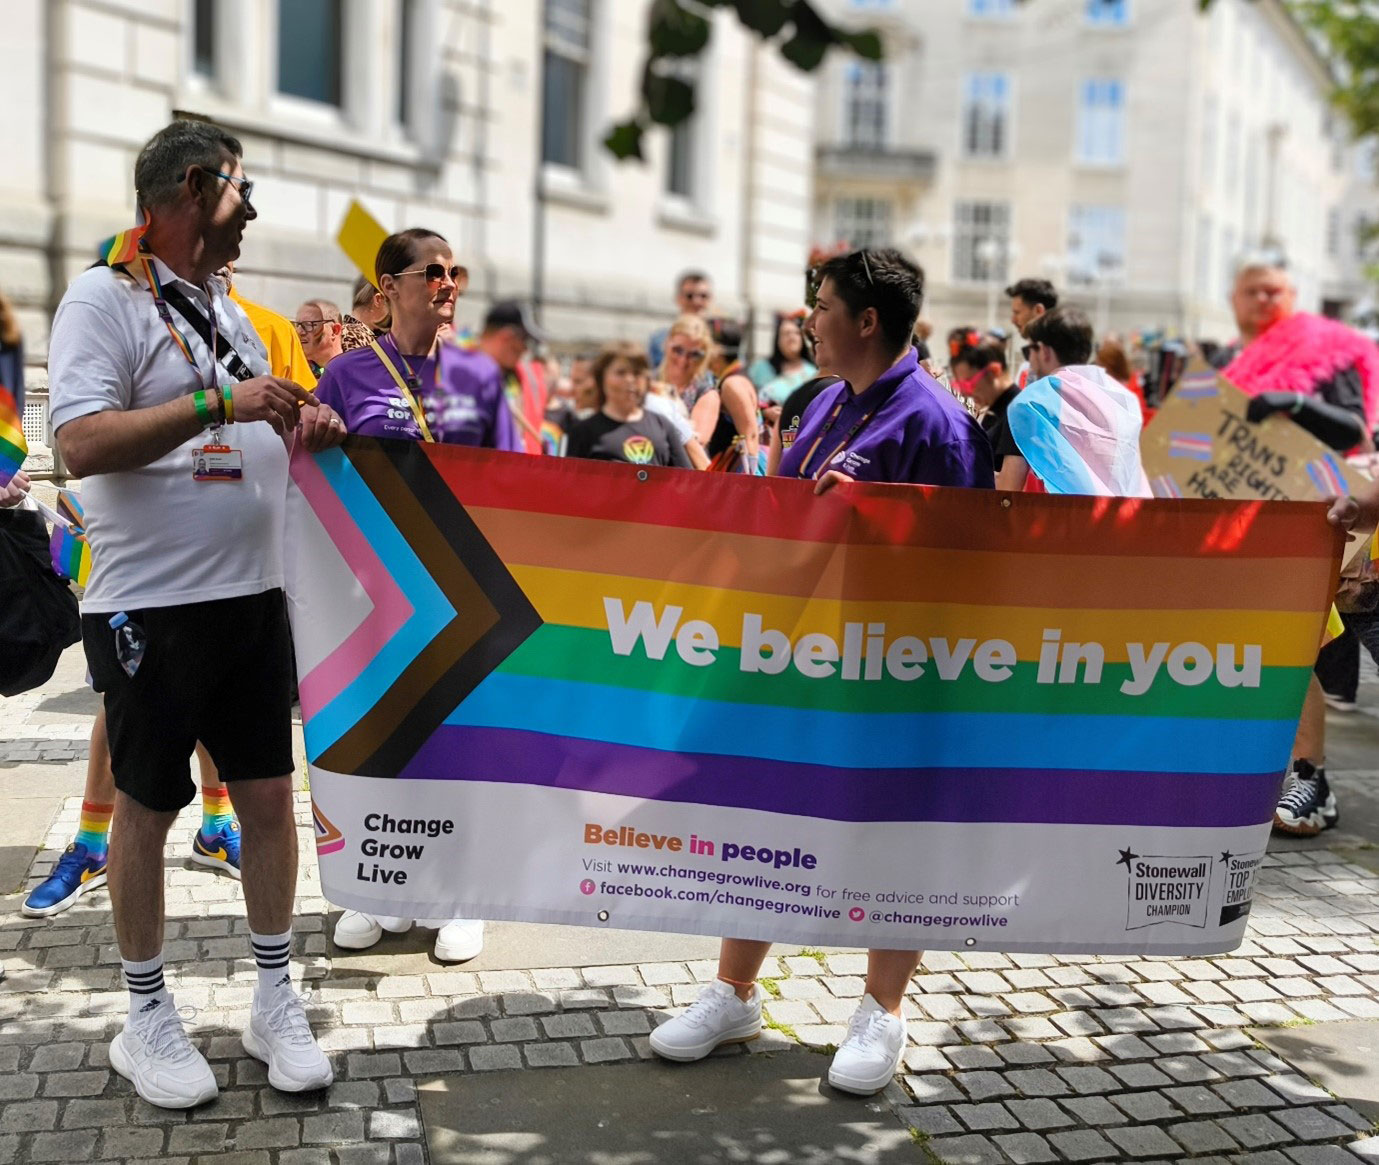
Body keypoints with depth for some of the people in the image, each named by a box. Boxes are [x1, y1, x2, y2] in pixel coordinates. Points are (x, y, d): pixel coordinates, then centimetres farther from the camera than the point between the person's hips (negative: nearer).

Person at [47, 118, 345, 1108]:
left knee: (269, 793, 9)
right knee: (147, 808, 6)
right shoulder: (105, 299, -8)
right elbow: (82, 443, -20)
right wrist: (219, 403, -24)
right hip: (150, 605, -7)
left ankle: (276, 1000, 22)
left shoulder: (227, 308, 15)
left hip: (252, 594, 7)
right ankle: (147, 1017, 21)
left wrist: (306, 425, 4)